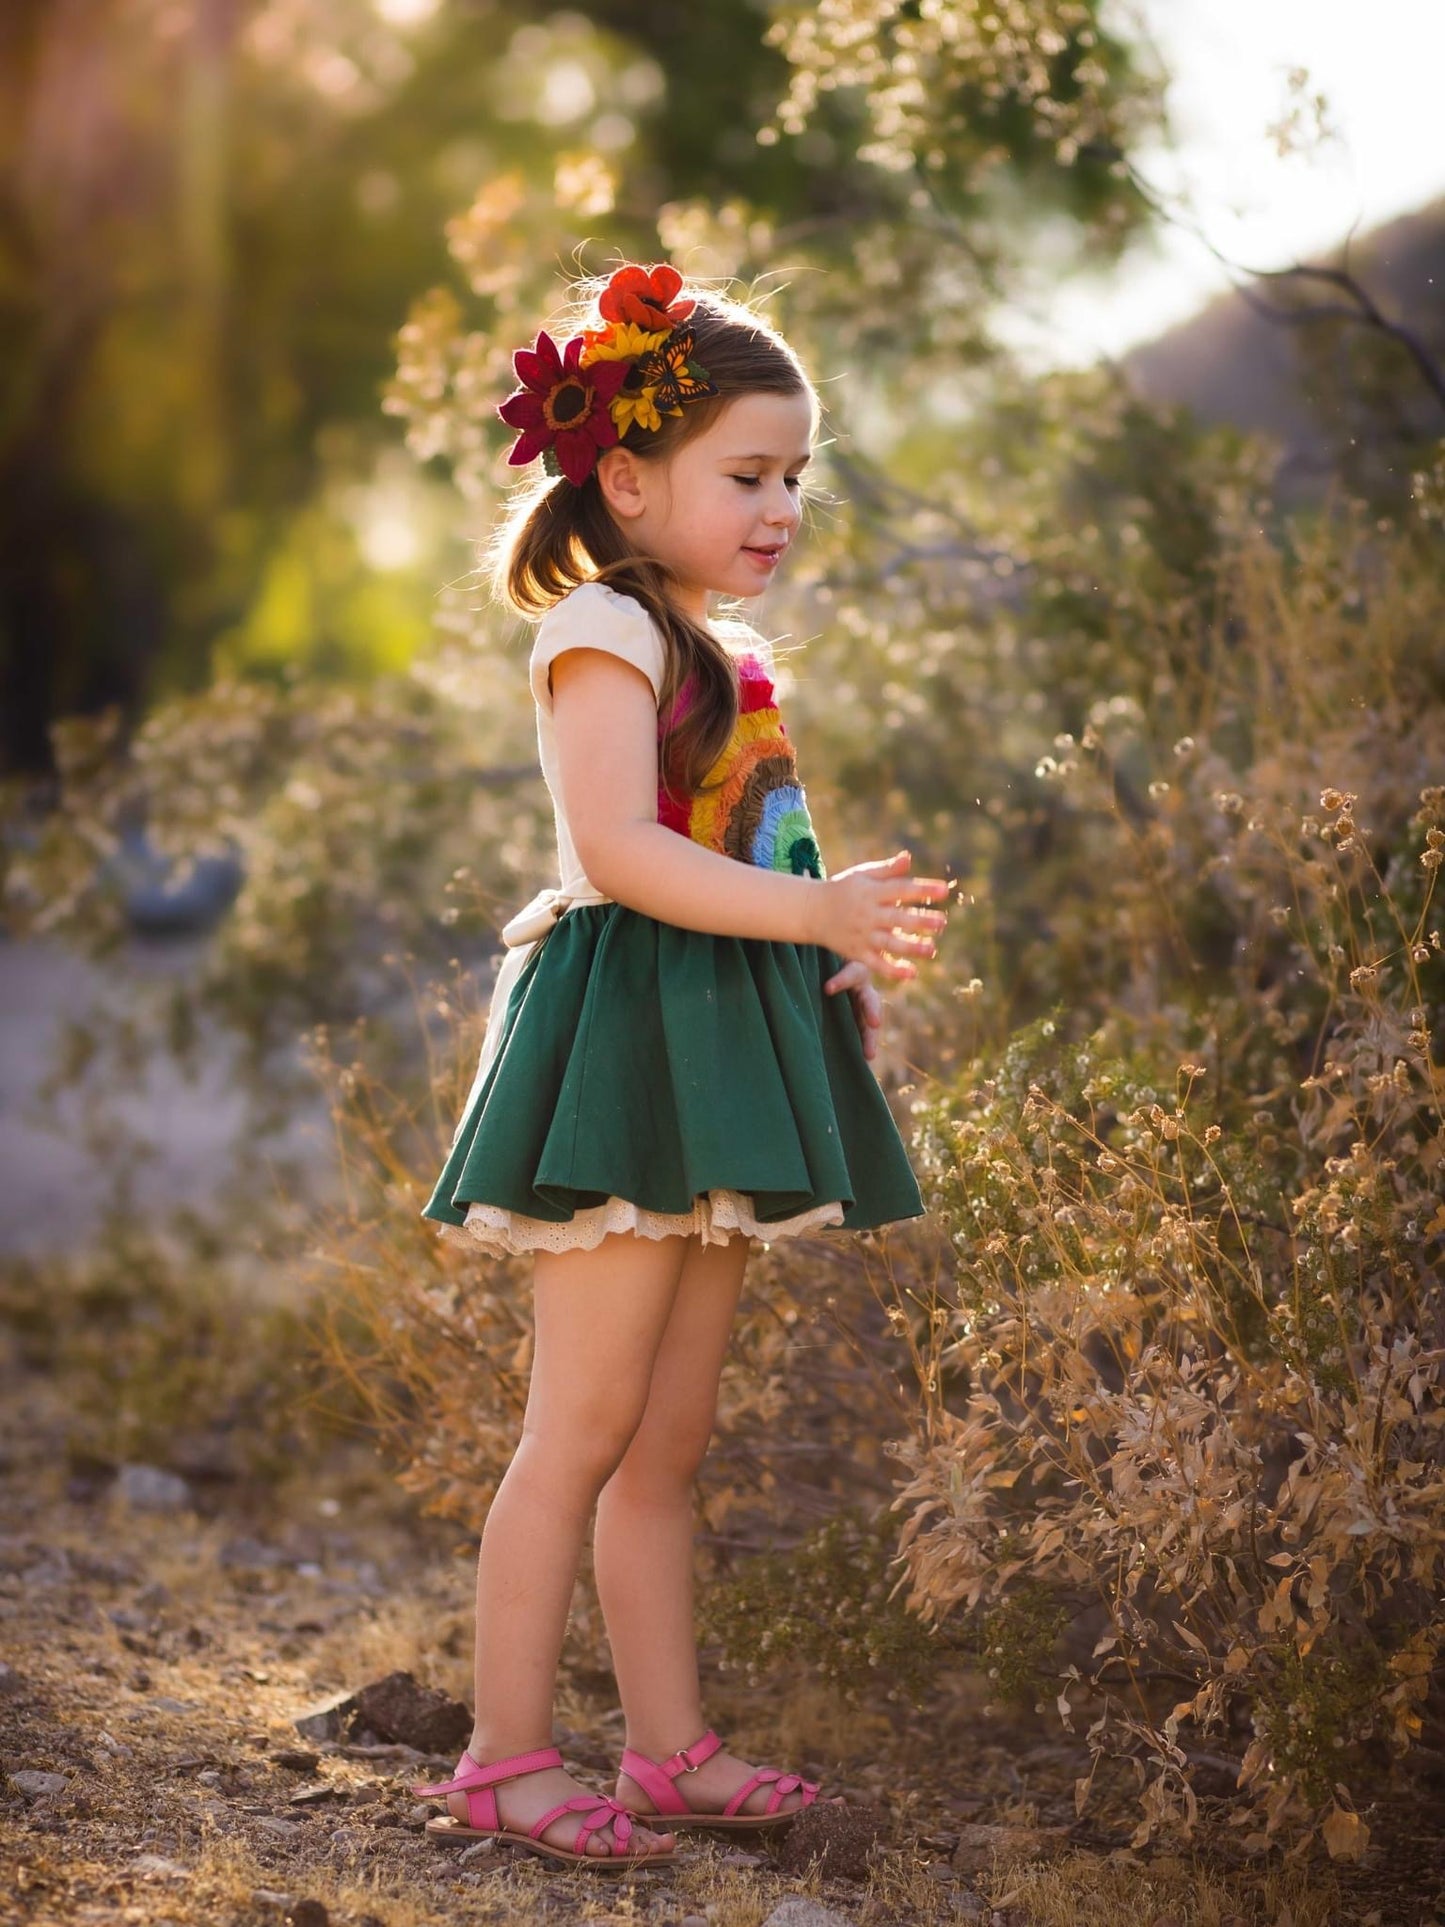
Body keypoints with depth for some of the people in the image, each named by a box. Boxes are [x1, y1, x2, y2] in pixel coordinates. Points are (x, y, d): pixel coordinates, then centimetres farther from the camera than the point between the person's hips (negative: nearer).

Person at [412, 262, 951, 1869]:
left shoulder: (726, 656, 19)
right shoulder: (605, 629, -9)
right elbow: (619, 852, -21)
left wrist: (846, 963, 7)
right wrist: (819, 911, -26)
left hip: (721, 1064, 9)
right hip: (632, 1034, -9)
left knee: (670, 1437, 11)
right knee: (585, 1423, -8)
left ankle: (670, 1748, 17)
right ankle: (504, 1761, -2)